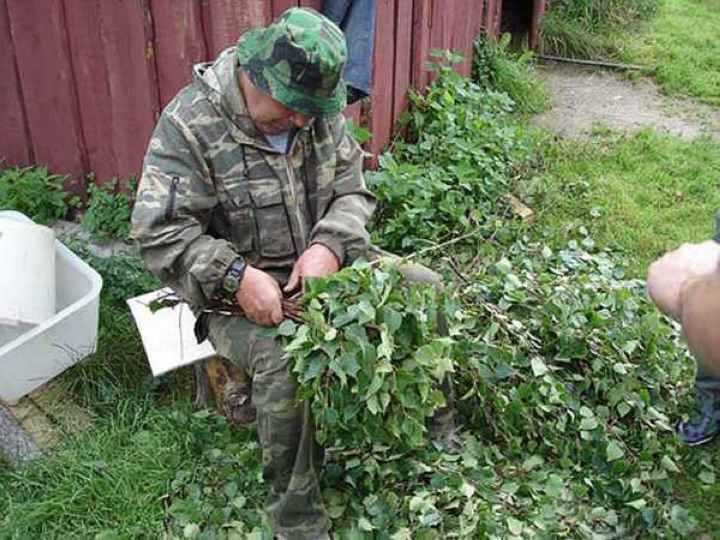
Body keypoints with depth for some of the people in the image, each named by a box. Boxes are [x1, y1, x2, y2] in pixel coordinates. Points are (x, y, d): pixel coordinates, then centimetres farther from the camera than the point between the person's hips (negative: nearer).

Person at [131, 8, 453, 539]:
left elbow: (352, 191, 3)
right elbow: (158, 230, -18)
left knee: (429, 290, -5)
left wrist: (329, 245, -18)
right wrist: (236, 275, -29)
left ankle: (435, 439, 13)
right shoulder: (190, 122, -18)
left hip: (326, 259, 6)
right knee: (283, 364, -33)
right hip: (241, 287, -5)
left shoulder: (319, 108, -1)